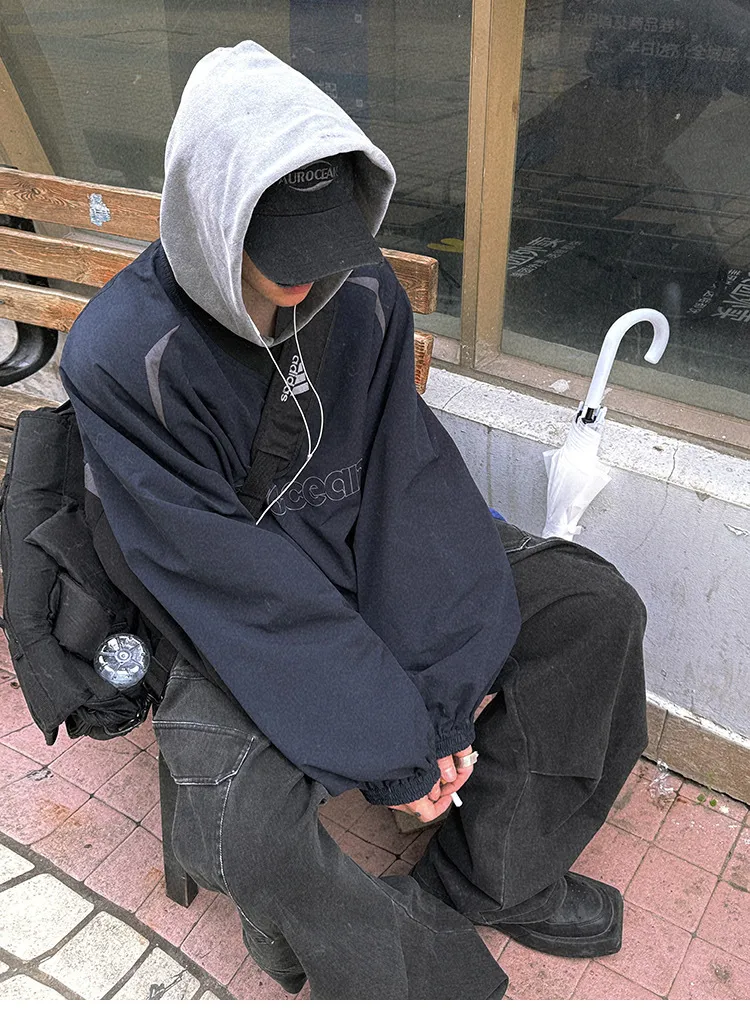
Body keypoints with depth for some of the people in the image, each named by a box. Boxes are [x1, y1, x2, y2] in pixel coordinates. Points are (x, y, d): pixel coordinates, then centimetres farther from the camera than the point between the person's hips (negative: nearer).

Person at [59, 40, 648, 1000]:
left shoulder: (365, 292, -11)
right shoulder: (118, 355, -24)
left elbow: (408, 482, -10)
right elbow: (241, 583, -25)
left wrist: (435, 697, -17)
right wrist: (394, 751, -23)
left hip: (368, 550, 5)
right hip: (237, 610, -4)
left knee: (598, 606, -7)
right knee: (241, 828, -30)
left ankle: (485, 877, 5)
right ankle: (395, 954, 4)